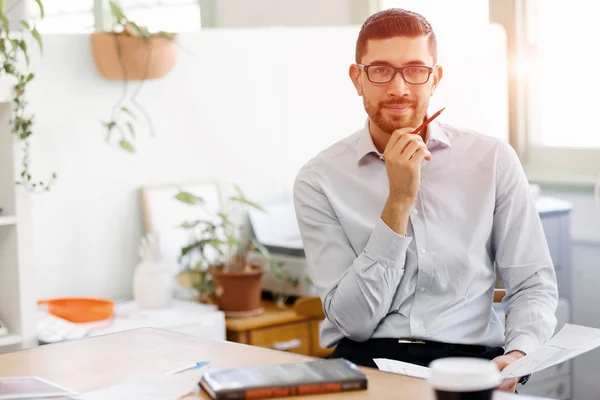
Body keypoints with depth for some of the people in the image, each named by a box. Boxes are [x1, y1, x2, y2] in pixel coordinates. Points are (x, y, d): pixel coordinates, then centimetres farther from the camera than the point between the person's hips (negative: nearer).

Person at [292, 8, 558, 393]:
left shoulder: (493, 159, 5)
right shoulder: (320, 180, 1)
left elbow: (534, 284, 8)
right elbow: (354, 321, -5)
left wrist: (517, 355, -13)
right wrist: (399, 203, -12)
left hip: (470, 358, 1)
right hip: (363, 359, -1)